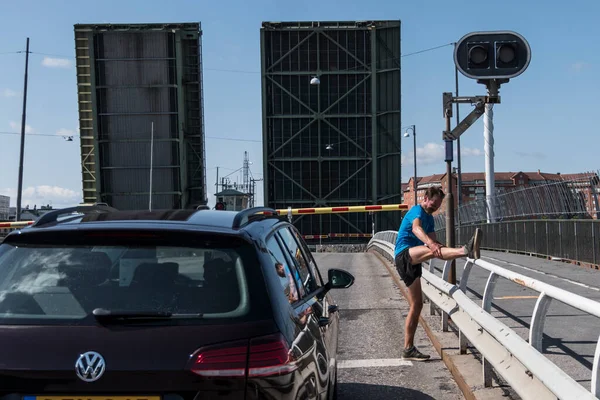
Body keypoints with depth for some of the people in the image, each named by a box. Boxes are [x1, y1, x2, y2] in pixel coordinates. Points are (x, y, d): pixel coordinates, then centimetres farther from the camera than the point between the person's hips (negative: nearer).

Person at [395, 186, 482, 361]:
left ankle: (408, 349, 12)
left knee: (416, 305, 8)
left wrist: (447, 250, 3)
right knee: (431, 250, -37)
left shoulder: (429, 218, 24)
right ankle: (466, 250, -67)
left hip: (411, 262, 10)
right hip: (404, 255, -10)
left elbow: (434, 240, 23)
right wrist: (431, 243, -48)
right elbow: (416, 228, -29)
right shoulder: (417, 211, -6)